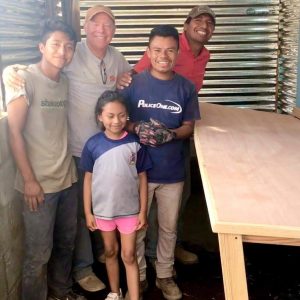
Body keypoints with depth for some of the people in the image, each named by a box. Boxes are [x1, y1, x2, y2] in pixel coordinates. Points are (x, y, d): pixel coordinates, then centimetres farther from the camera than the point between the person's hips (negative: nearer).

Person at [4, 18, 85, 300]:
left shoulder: (65, 81, 7)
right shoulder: (24, 79, -11)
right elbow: (14, 132, -12)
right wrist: (29, 180, -14)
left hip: (68, 178, 6)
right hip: (40, 182, -6)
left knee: (66, 243, 19)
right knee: (39, 253, 4)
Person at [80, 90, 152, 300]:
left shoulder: (135, 143, -10)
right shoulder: (93, 144, -9)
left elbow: (142, 178, -4)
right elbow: (88, 179, -2)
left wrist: (143, 211, -4)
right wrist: (88, 212, -2)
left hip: (129, 209, -1)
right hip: (103, 209, 2)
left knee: (129, 255, 6)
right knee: (110, 252, 19)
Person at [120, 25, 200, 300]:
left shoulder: (186, 88, -3)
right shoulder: (133, 83, -7)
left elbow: (189, 127, 0)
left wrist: (170, 134, -21)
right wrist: (137, 129, -24)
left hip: (173, 172, 2)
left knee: (169, 227, 16)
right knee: (136, 227, 12)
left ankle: (165, 275, 37)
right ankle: (138, 277, 33)